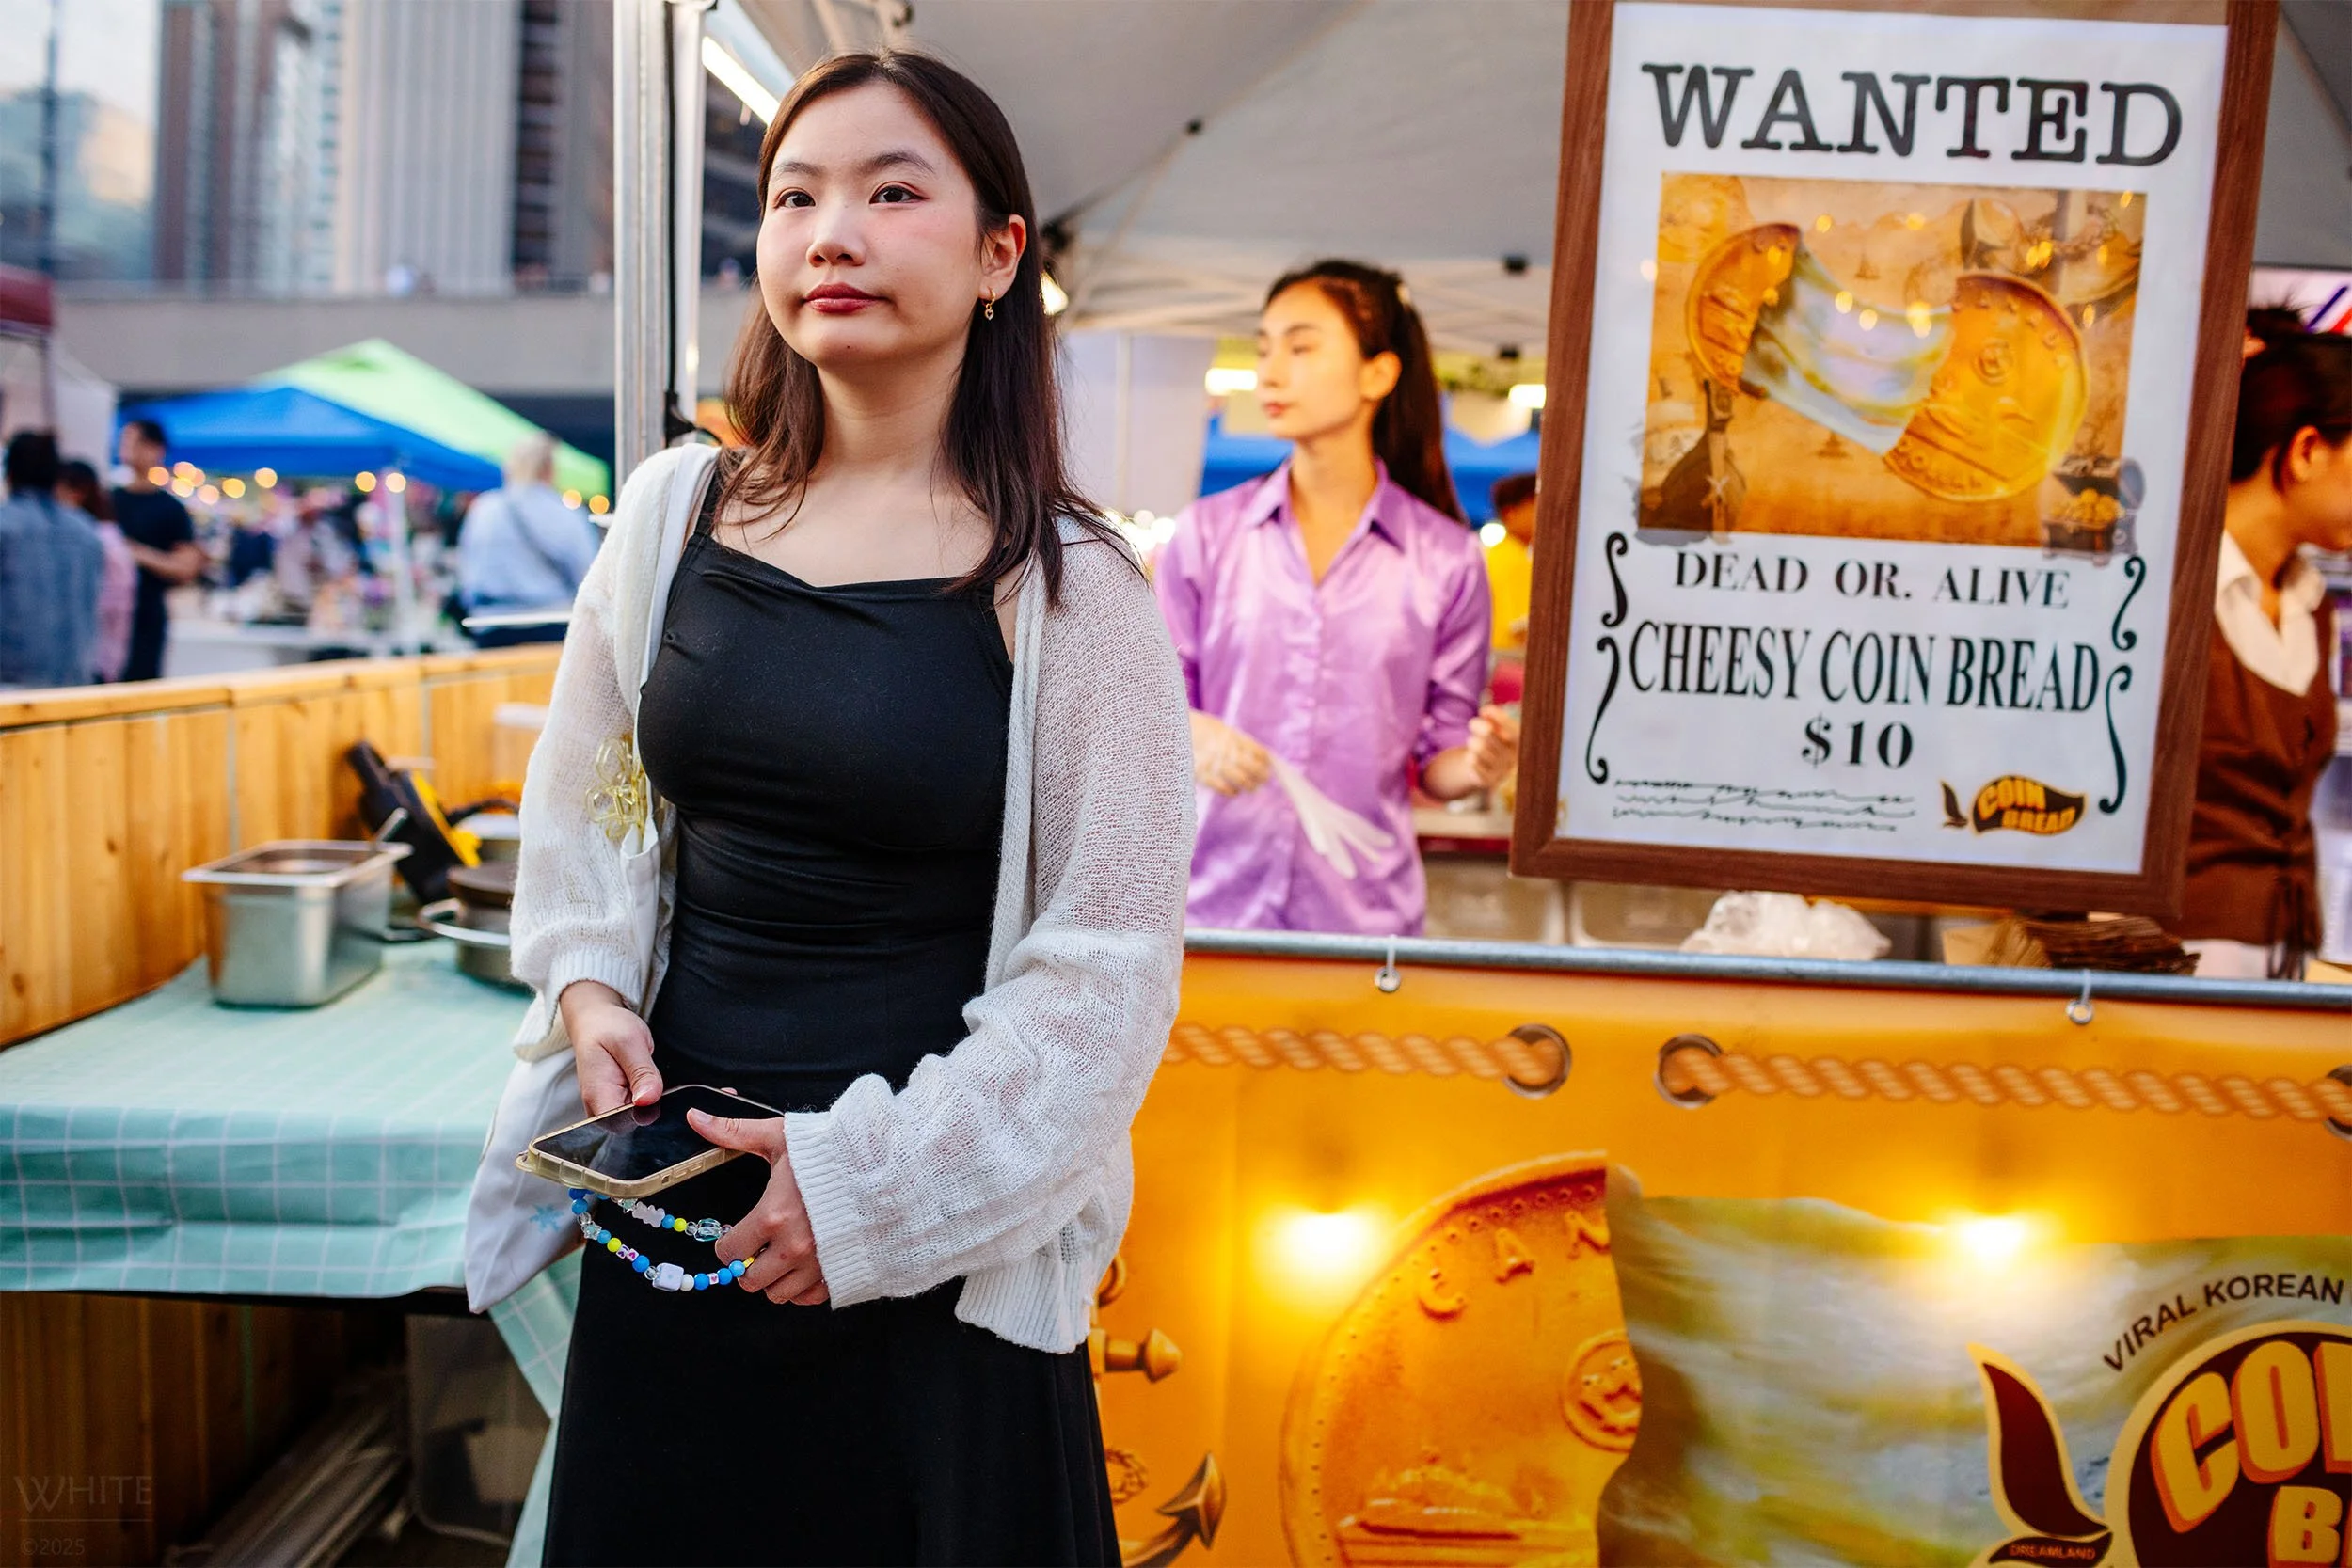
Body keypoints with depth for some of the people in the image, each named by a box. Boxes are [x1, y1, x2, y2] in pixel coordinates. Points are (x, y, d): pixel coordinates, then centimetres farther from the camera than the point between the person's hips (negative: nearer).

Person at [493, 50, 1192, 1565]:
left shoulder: (1065, 584, -10)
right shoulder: (678, 510, 2)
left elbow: (1109, 966, -10)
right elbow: (581, 803, 16)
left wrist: (880, 1178, -12)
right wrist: (589, 988, 1)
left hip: (938, 1245, -3)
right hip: (669, 1200, 4)